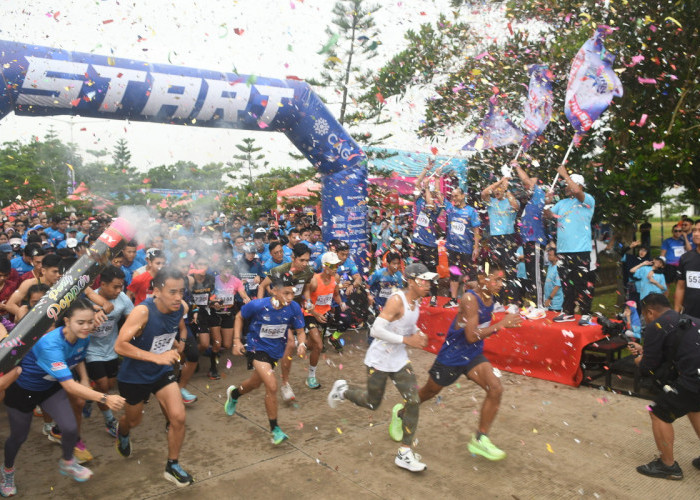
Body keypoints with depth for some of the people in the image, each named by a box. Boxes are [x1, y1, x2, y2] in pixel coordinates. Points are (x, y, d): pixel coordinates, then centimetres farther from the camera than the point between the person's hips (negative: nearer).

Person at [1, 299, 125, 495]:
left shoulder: (83, 338, -20)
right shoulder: (50, 344, -42)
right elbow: (69, 386, -47)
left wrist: (85, 380, -7)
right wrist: (105, 398, -54)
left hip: (51, 386, 5)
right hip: (22, 389, -5)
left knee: (70, 428, -7)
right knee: (19, 436, 14)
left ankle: (67, 463, 25)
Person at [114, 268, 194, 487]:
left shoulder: (179, 309, -13)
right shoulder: (143, 311, -32)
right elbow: (119, 346, -36)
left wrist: (181, 341, -9)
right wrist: (156, 357, -39)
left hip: (163, 372, 4)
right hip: (134, 376, -4)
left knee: (178, 417, -10)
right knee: (134, 420, 20)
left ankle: (172, 466, 12)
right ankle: (122, 433, 59)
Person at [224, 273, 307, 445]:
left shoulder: (294, 308, -20)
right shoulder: (257, 305, -25)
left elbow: (300, 331, -10)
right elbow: (239, 317, -5)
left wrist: (301, 344, -31)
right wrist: (237, 341, -11)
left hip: (276, 350, 5)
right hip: (257, 348, -5)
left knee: (256, 383, 26)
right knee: (272, 386, -21)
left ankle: (234, 394, 61)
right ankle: (275, 429, -2)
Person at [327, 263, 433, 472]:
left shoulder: (416, 301, 1)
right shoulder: (397, 300, -25)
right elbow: (376, 330, -30)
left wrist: (419, 334, -1)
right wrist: (407, 340, -28)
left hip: (400, 360, 7)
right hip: (379, 359, -7)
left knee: (414, 401, -4)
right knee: (372, 403, 10)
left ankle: (404, 453, 7)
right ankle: (342, 390, 40)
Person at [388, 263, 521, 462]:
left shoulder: (489, 298, -1)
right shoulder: (470, 299, -26)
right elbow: (472, 336, -30)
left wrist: (502, 326, 6)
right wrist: (501, 324, -29)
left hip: (473, 356, 6)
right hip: (451, 356, -6)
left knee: (496, 389, -13)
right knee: (429, 392, 13)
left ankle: (480, 440, 0)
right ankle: (401, 413, 42)